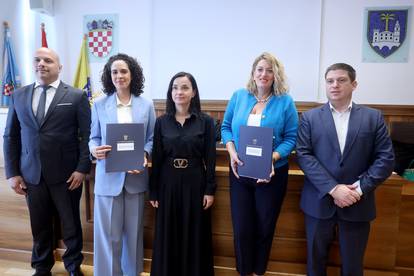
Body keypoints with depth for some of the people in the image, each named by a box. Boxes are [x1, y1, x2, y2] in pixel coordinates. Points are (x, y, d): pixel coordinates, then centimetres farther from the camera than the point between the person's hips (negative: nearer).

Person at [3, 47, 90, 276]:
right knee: (39, 226, 15)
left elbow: (87, 135, -5)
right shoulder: (18, 96, 8)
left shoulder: (77, 96, -2)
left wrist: (82, 169, -11)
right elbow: (10, 137, 9)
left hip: (66, 174, -2)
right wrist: (12, 173, 4)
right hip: (31, 174, 3)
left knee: (71, 224, 11)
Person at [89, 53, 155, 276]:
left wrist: (144, 155, -16)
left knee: (133, 231, 14)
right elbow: (94, 137, 6)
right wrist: (94, 150, -16)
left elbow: (151, 139, 3)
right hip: (108, 176, 0)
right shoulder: (99, 104, 2)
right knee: (108, 233, 5)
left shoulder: (146, 105, 2)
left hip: (136, 176, 1)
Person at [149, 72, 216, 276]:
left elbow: (210, 159, -3)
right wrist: (153, 191, 2)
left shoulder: (206, 121, -4)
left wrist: (210, 189, -5)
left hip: (195, 183, -1)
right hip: (168, 183, 2)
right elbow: (156, 158, 2)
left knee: (195, 235, 11)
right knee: (167, 235, 13)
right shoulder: (161, 122, 1)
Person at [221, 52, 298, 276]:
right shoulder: (239, 96, 1)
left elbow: (291, 138, -5)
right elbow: (226, 127, 5)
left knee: (264, 226, 15)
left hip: (272, 173, -1)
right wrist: (232, 153, -12)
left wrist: (272, 158, -21)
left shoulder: (285, 101, -5)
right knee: (241, 227, 8)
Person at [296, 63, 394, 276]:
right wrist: (333, 188, -18)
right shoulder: (310, 117, 1)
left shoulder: (373, 117, 3)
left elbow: (386, 159, -2)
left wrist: (359, 189, -14)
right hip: (319, 202, 0)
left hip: (357, 205, 1)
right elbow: (304, 155, -9)